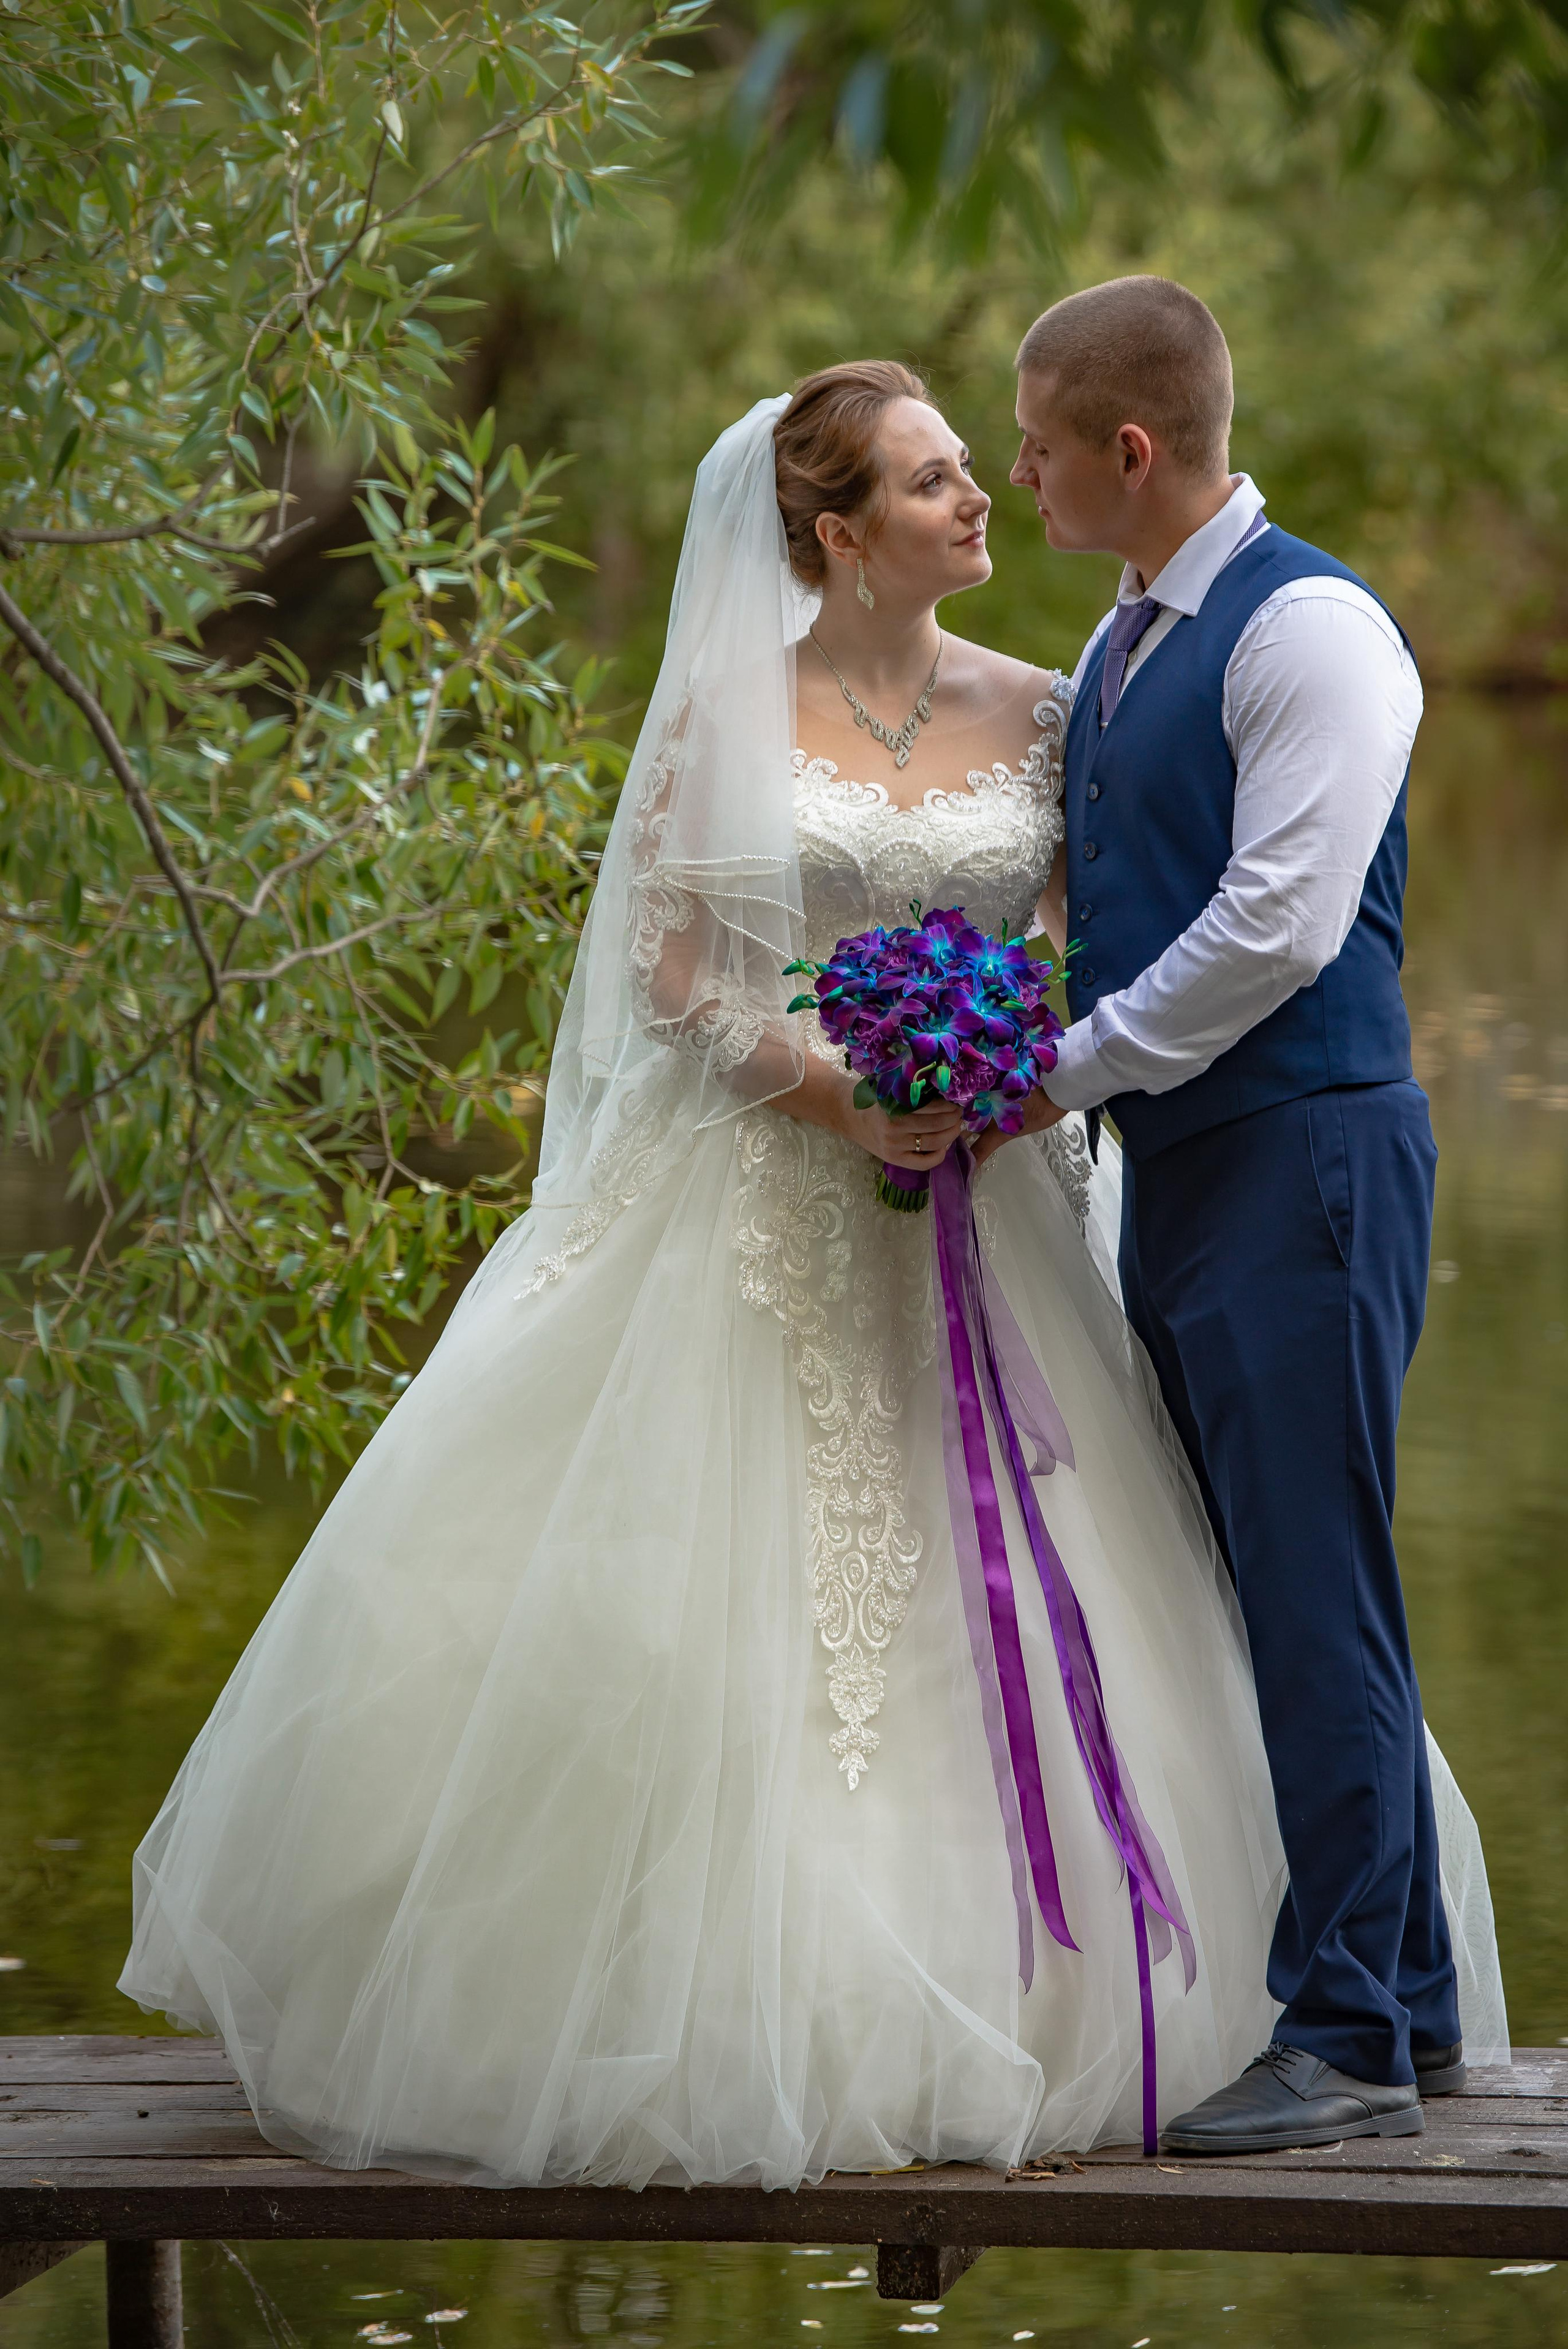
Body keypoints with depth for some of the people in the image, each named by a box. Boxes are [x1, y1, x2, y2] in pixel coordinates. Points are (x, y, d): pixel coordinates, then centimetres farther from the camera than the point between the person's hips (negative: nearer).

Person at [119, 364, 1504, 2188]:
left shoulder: (1037, 717, 7)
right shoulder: (731, 710, -1)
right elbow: (667, 974, -4)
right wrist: (844, 1091, -17)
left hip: (966, 1215, 3)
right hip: (759, 1202, -2)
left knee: (968, 1608, 0)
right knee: (716, 1609, -3)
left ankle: (957, 2011, 9)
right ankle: (715, 2018, 5)